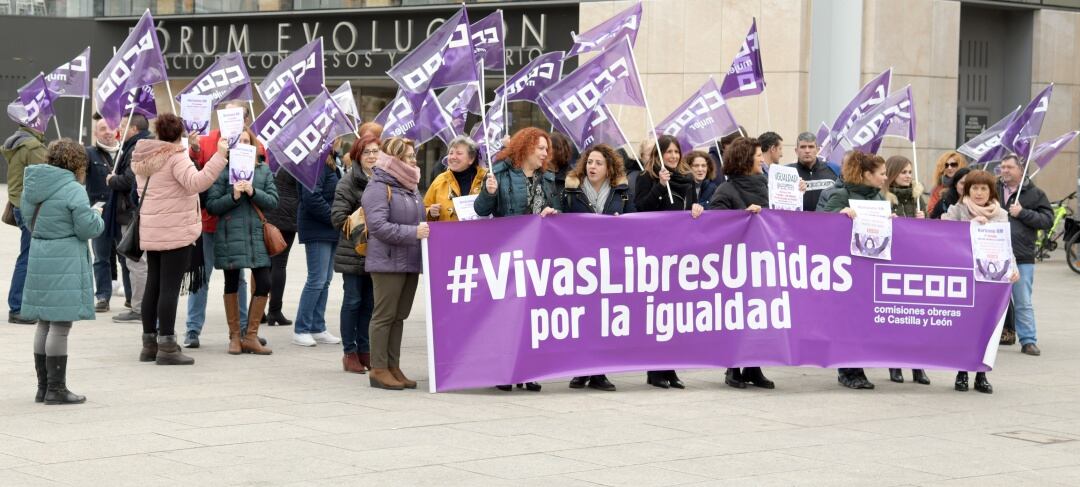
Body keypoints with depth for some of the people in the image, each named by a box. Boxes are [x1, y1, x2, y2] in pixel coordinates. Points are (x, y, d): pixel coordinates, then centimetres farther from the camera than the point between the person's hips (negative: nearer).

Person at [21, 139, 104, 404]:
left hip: (38, 260, 8)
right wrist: (97, 215, 6)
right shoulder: (74, 191, -14)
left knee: (44, 324, 15)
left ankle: (44, 387, 20)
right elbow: (88, 229, -13)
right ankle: (56, 389, -1)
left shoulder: (32, 188, 9)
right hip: (65, 263, -8)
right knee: (60, 325, -3)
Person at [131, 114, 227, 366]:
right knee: (170, 288, -7)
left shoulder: (143, 158, 12)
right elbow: (196, 182, -27)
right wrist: (219, 156, -29)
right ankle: (166, 346, -8)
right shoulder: (176, 156, -13)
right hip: (176, 232, -8)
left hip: (150, 232, 8)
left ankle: (149, 343, 17)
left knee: (153, 286, 13)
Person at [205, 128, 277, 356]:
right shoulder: (222, 170, -1)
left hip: (256, 234, 3)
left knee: (263, 283, -3)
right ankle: (235, 336, 17)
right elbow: (211, 205, -4)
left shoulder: (263, 170, 9)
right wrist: (233, 196, -17)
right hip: (230, 235, -3)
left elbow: (273, 201, 4)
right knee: (232, 284, 6)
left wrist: (253, 192, -12)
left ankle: (251, 335, 10)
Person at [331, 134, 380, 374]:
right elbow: (338, 217, -10)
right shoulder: (349, 181, -6)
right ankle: (350, 352, 9)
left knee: (370, 301, 9)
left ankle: (364, 350, 18)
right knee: (353, 301, 2)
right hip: (353, 251, -4)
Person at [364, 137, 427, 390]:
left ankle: (393, 366, 16)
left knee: (399, 316, 11)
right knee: (385, 315, -4)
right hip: (388, 262, -8)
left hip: (410, 262, 8)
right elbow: (379, 225, -19)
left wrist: (429, 219, 6)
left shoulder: (411, 188, 17)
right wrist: (413, 232, -23)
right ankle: (378, 369, 1)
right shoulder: (378, 188, -11)